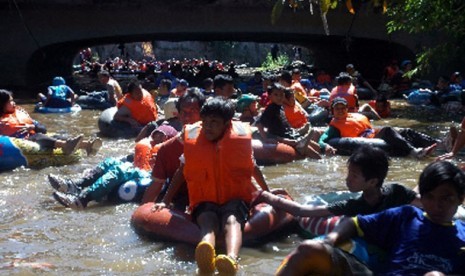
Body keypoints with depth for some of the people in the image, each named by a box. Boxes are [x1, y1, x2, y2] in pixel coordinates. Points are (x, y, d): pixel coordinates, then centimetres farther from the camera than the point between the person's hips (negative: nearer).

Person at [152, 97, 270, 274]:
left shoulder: (240, 136, 0)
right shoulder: (192, 137, 1)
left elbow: (252, 167, 16)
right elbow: (183, 171, 12)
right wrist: (166, 201, 11)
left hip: (235, 197, 0)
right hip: (204, 200, 0)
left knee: (231, 220, -37)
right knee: (208, 221, -36)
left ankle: (232, 259, -68)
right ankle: (207, 256, -70)